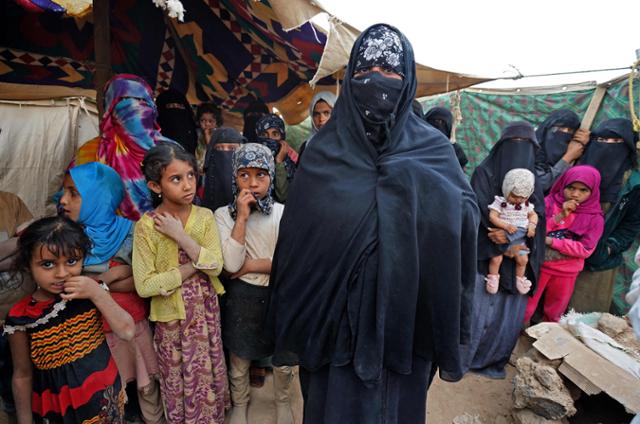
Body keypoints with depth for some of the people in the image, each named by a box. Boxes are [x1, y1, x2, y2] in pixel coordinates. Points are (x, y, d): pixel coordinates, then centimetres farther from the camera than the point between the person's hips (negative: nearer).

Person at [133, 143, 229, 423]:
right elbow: (144, 285, -19)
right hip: (171, 314, -2)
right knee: (177, 377, 18)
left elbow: (216, 266, -17)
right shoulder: (146, 225, -15)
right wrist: (193, 268, -20)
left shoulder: (205, 216, -8)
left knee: (209, 372, 19)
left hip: (205, 309, 2)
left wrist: (180, 235, -23)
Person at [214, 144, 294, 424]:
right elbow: (231, 265, -21)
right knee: (239, 359, 19)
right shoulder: (224, 214, -9)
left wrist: (248, 266, -16)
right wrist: (242, 217, -23)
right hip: (242, 298, 0)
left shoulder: (283, 213, -8)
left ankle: (282, 400, 48)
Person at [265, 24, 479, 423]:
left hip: (401, 310, 1)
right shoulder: (325, 148, 0)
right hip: (335, 310, 0)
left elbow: (468, 217, -7)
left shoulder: (431, 147, 1)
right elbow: (297, 233, -1)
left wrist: (418, 184, -25)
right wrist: (295, 319, -1)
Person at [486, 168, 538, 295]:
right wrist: (506, 226, -29)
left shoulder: (526, 204, 4)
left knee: (523, 259, 3)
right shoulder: (500, 202, -11)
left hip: (519, 238, 4)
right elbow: (492, 217, -17)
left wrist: (532, 225, -6)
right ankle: (493, 278, 10)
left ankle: (520, 278, 28)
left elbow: (533, 215, 15)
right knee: (496, 258, -12)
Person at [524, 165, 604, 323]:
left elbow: (585, 249, -13)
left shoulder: (595, 218, -7)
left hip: (566, 272, 1)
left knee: (554, 312, 20)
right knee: (526, 307, 8)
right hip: (539, 265, -1)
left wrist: (550, 241, -18)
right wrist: (560, 216, -23)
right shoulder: (549, 203, -7)